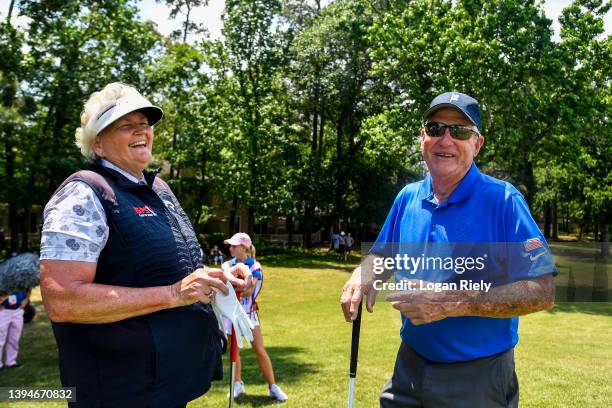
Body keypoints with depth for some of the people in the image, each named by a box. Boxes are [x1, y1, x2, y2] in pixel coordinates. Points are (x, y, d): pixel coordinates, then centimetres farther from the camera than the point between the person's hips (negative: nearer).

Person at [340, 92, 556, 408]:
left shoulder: (503, 200, -14)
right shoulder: (408, 198, 1)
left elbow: (543, 292, -19)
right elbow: (383, 255, 15)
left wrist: (454, 303, -27)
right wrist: (362, 276, -8)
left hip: (478, 376, -4)